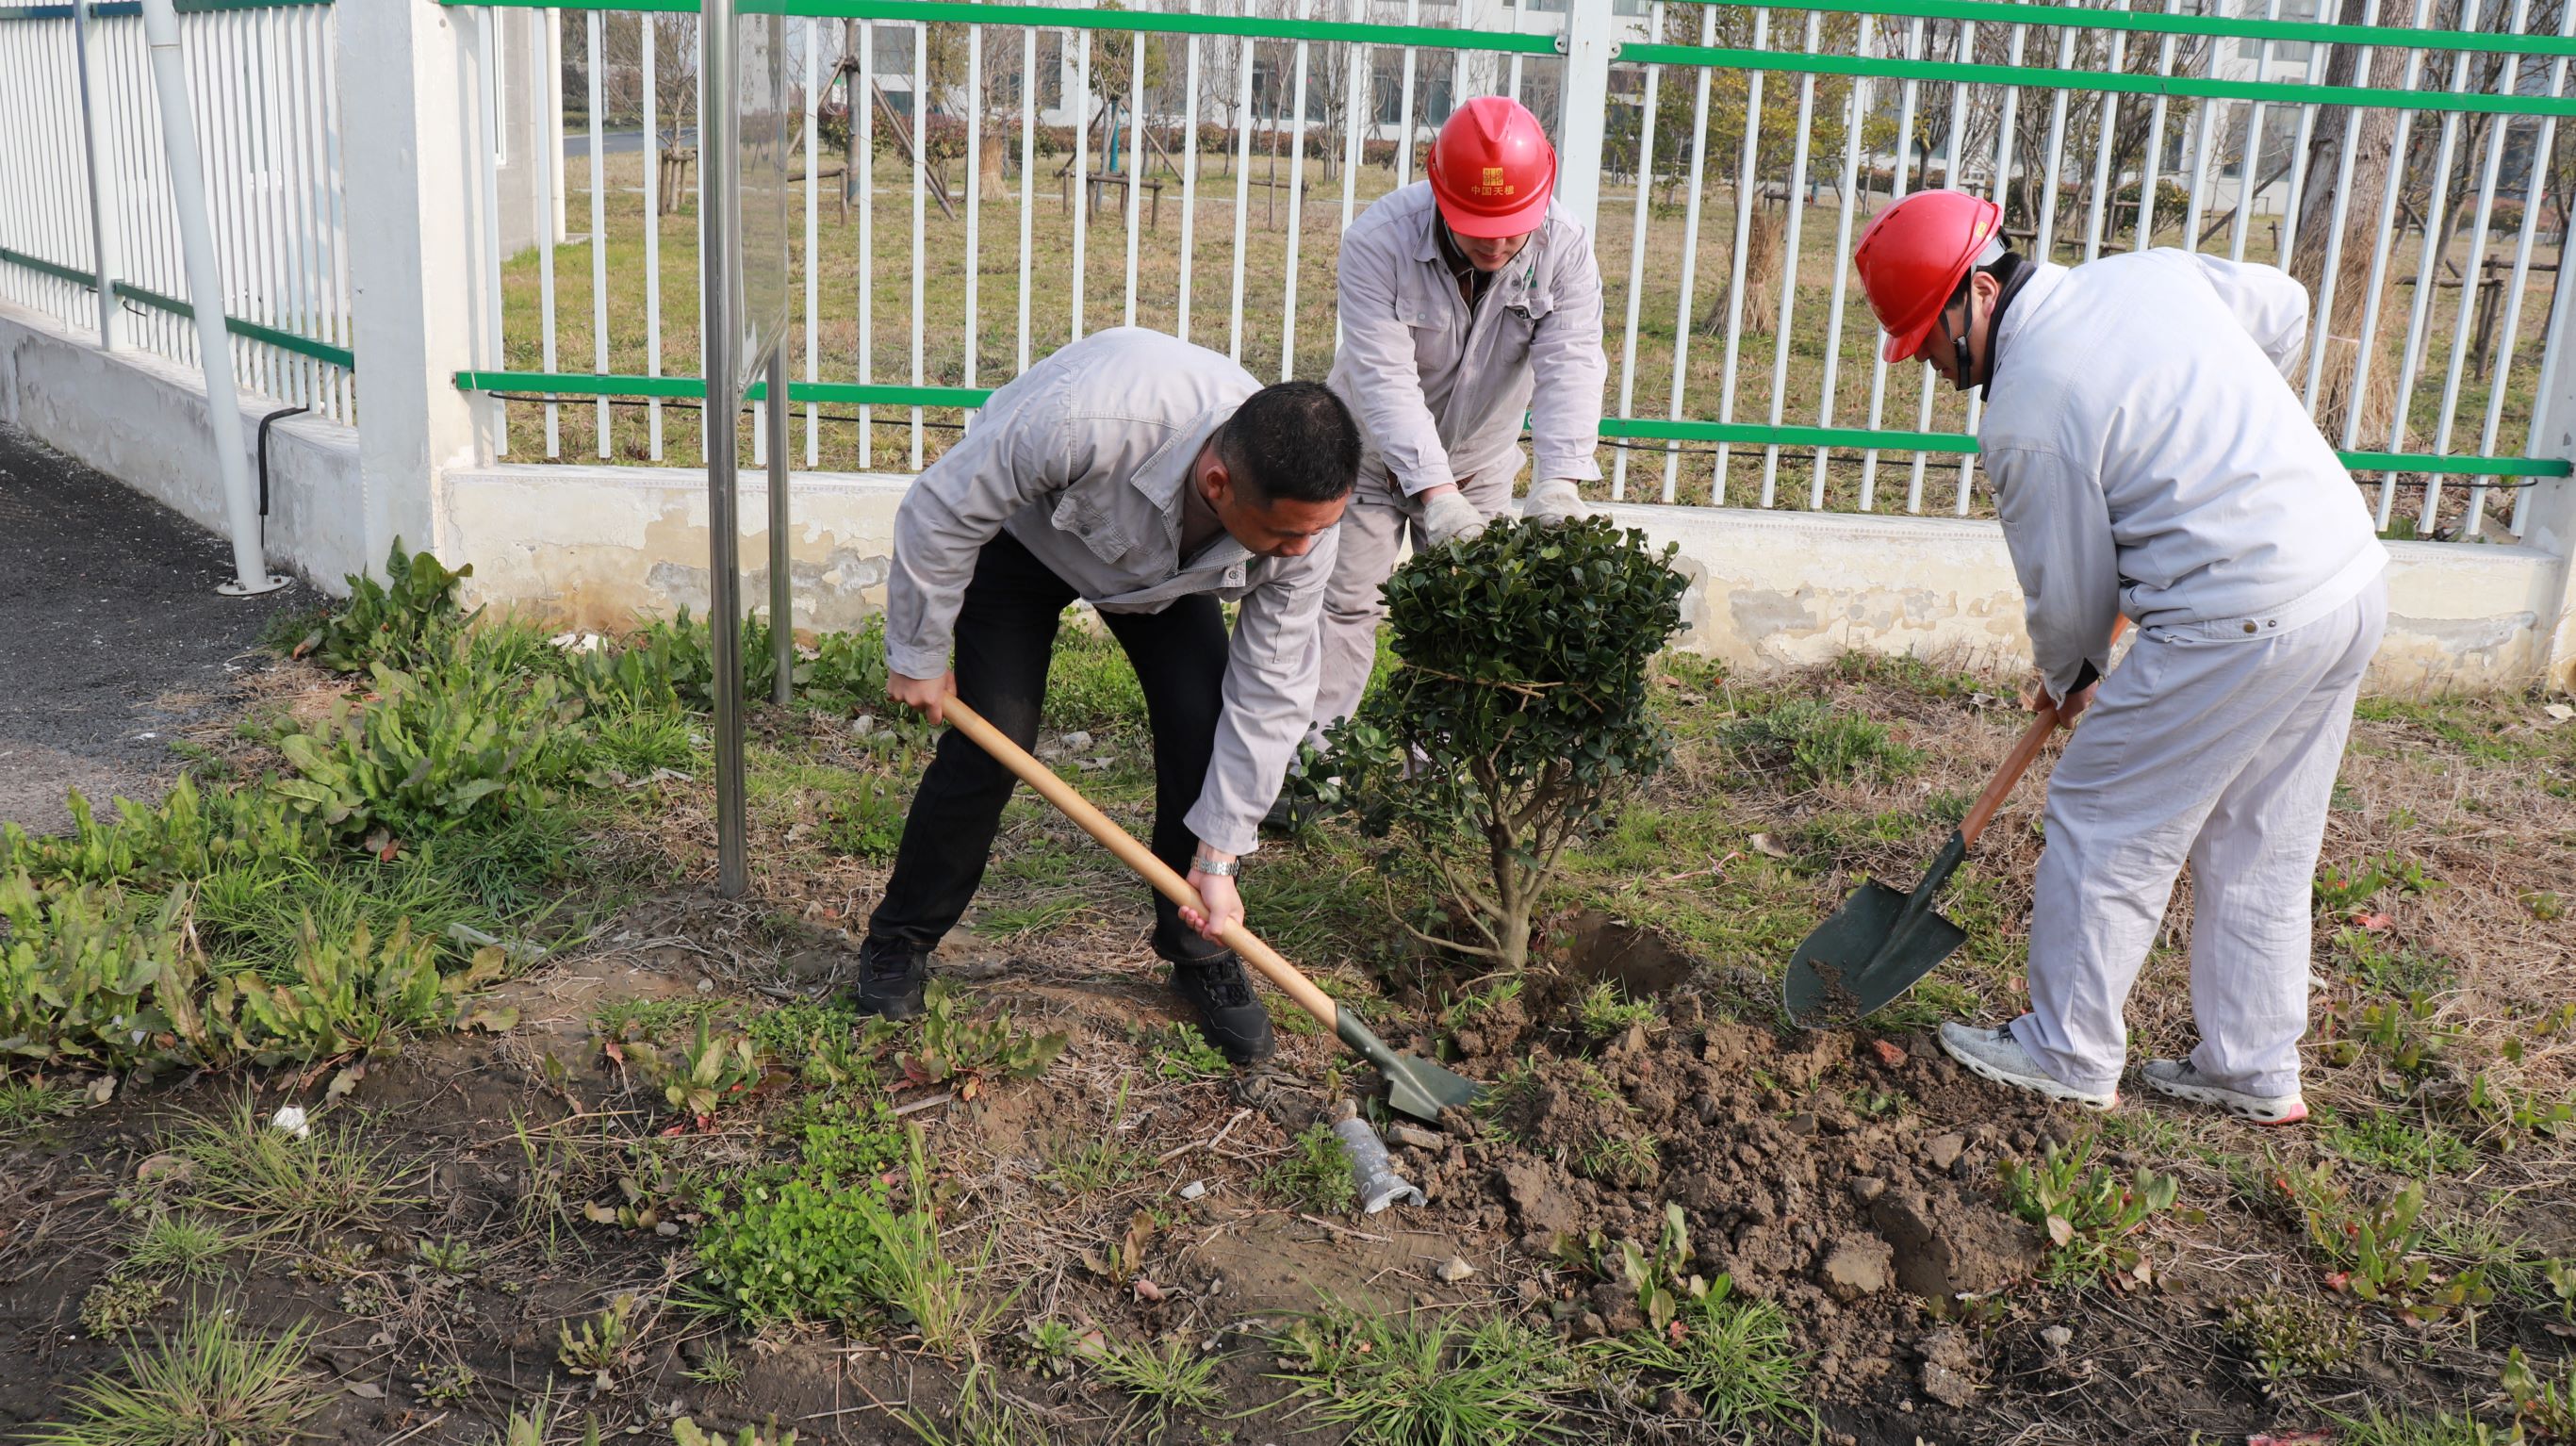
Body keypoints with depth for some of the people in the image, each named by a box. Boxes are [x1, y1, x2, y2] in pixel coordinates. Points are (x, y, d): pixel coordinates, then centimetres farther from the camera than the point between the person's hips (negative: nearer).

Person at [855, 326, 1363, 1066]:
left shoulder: (1306, 511, -31)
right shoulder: (1091, 418, -47)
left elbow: (1270, 691, -20)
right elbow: (940, 513, -29)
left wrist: (1217, 858, -17)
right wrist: (918, 655, -16)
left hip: (1165, 567, 3)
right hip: (1020, 530, -3)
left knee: (1203, 727, -12)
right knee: (993, 741, -11)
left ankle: (1199, 955, 9)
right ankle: (898, 944, 12)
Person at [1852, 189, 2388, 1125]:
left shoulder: (2026, 416, -14)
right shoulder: (2153, 270, 8)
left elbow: (2068, 594, -6)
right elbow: (2285, 312, 26)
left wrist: (2065, 676, 15)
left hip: (2238, 623, -9)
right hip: (2356, 580, 9)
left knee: (2103, 824, 6)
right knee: (2262, 850, 18)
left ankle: (2072, 1057, 18)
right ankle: (2256, 1069, 29)